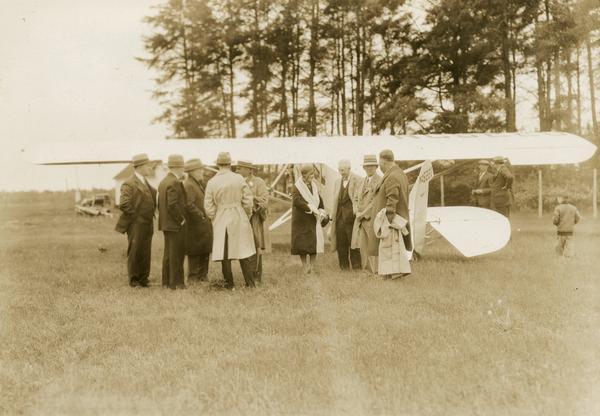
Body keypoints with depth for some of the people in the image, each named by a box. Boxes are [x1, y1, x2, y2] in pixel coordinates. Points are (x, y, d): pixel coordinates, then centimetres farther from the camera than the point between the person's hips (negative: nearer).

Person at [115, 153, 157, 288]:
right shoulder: (129, 184, -13)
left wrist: (151, 214, 13)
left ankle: (143, 279, 21)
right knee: (134, 253, 2)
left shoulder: (145, 182, 15)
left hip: (147, 225, 8)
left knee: (145, 253, 12)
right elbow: (124, 204, -21)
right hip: (136, 225, -8)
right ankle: (134, 280, 12)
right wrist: (136, 215, -14)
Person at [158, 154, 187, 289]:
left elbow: (160, 203, 16)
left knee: (168, 253, 15)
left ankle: (167, 281, 20)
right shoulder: (174, 183, -18)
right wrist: (181, 219, -15)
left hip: (166, 223, 10)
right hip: (176, 224, -10)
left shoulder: (163, 182, 12)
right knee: (177, 254, -3)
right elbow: (173, 205, -25)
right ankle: (176, 282, 2)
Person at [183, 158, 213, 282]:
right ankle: (193, 278, 9)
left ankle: (203, 277, 24)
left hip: (204, 225, 9)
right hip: (196, 226, -9)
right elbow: (189, 205, -25)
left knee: (205, 252, 15)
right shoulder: (188, 185, -16)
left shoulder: (200, 183, 14)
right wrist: (201, 216, -18)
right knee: (195, 253, 0)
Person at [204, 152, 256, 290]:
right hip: (239, 219, 0)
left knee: (224, 252, 7)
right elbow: (248, 201, -3)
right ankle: (250, 283, 7)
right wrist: (247, 216, 12)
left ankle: (230, 284, 11)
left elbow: (208, 206, -3)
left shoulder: (212, 182, -4)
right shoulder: (239, 179, -6)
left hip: (221, 221, 0)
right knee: (244, 252, 7)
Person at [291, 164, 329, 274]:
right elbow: (297, 201, -23)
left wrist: (321, 211, -4)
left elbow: (319, 199, 13)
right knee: (303, 242, -2)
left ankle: (312, 265, 7)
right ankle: (305, 266, 8)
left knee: (315, 242, 1)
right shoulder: (297, 187, -10)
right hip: (302, 220, -5)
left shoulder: (314, 185, 9)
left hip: (314, 219, 5)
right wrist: (312, 209, -26)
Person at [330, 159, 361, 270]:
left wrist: (356, 211, -15)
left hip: (351, 214, -6)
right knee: (341, 241, 6)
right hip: (340, 214, 6)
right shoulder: (337, 182, 17)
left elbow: (358, 198, -7)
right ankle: (344, 266, 14)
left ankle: (356, 265, 5)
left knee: (353, 240, -2)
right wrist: (333, 215, 11)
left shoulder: (357, 180, -3)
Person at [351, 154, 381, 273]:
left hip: (373, 218, -7)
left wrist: (364, 213, -12)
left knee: (374, 245, -4)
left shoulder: (380, 181, -8)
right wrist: (358, 212, 5)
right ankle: (367, 269, 13)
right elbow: (357, 199, 23)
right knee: (363, 246, 5)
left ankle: (377, 270, 3)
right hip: (361, 219, 7)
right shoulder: (362, 182, 19)